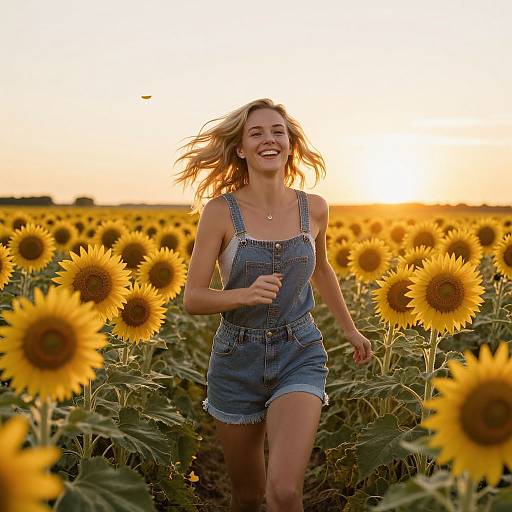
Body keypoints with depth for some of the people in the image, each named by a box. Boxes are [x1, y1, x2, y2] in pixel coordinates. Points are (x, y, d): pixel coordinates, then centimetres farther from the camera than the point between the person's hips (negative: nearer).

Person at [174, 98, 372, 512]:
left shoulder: (314, 208, -3)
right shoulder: (220, 211, -11)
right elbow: (193, 299, -11)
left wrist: (350, 329, 25)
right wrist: (246, 294, -29)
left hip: (300, 356, 1)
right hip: (237, 360, 0)